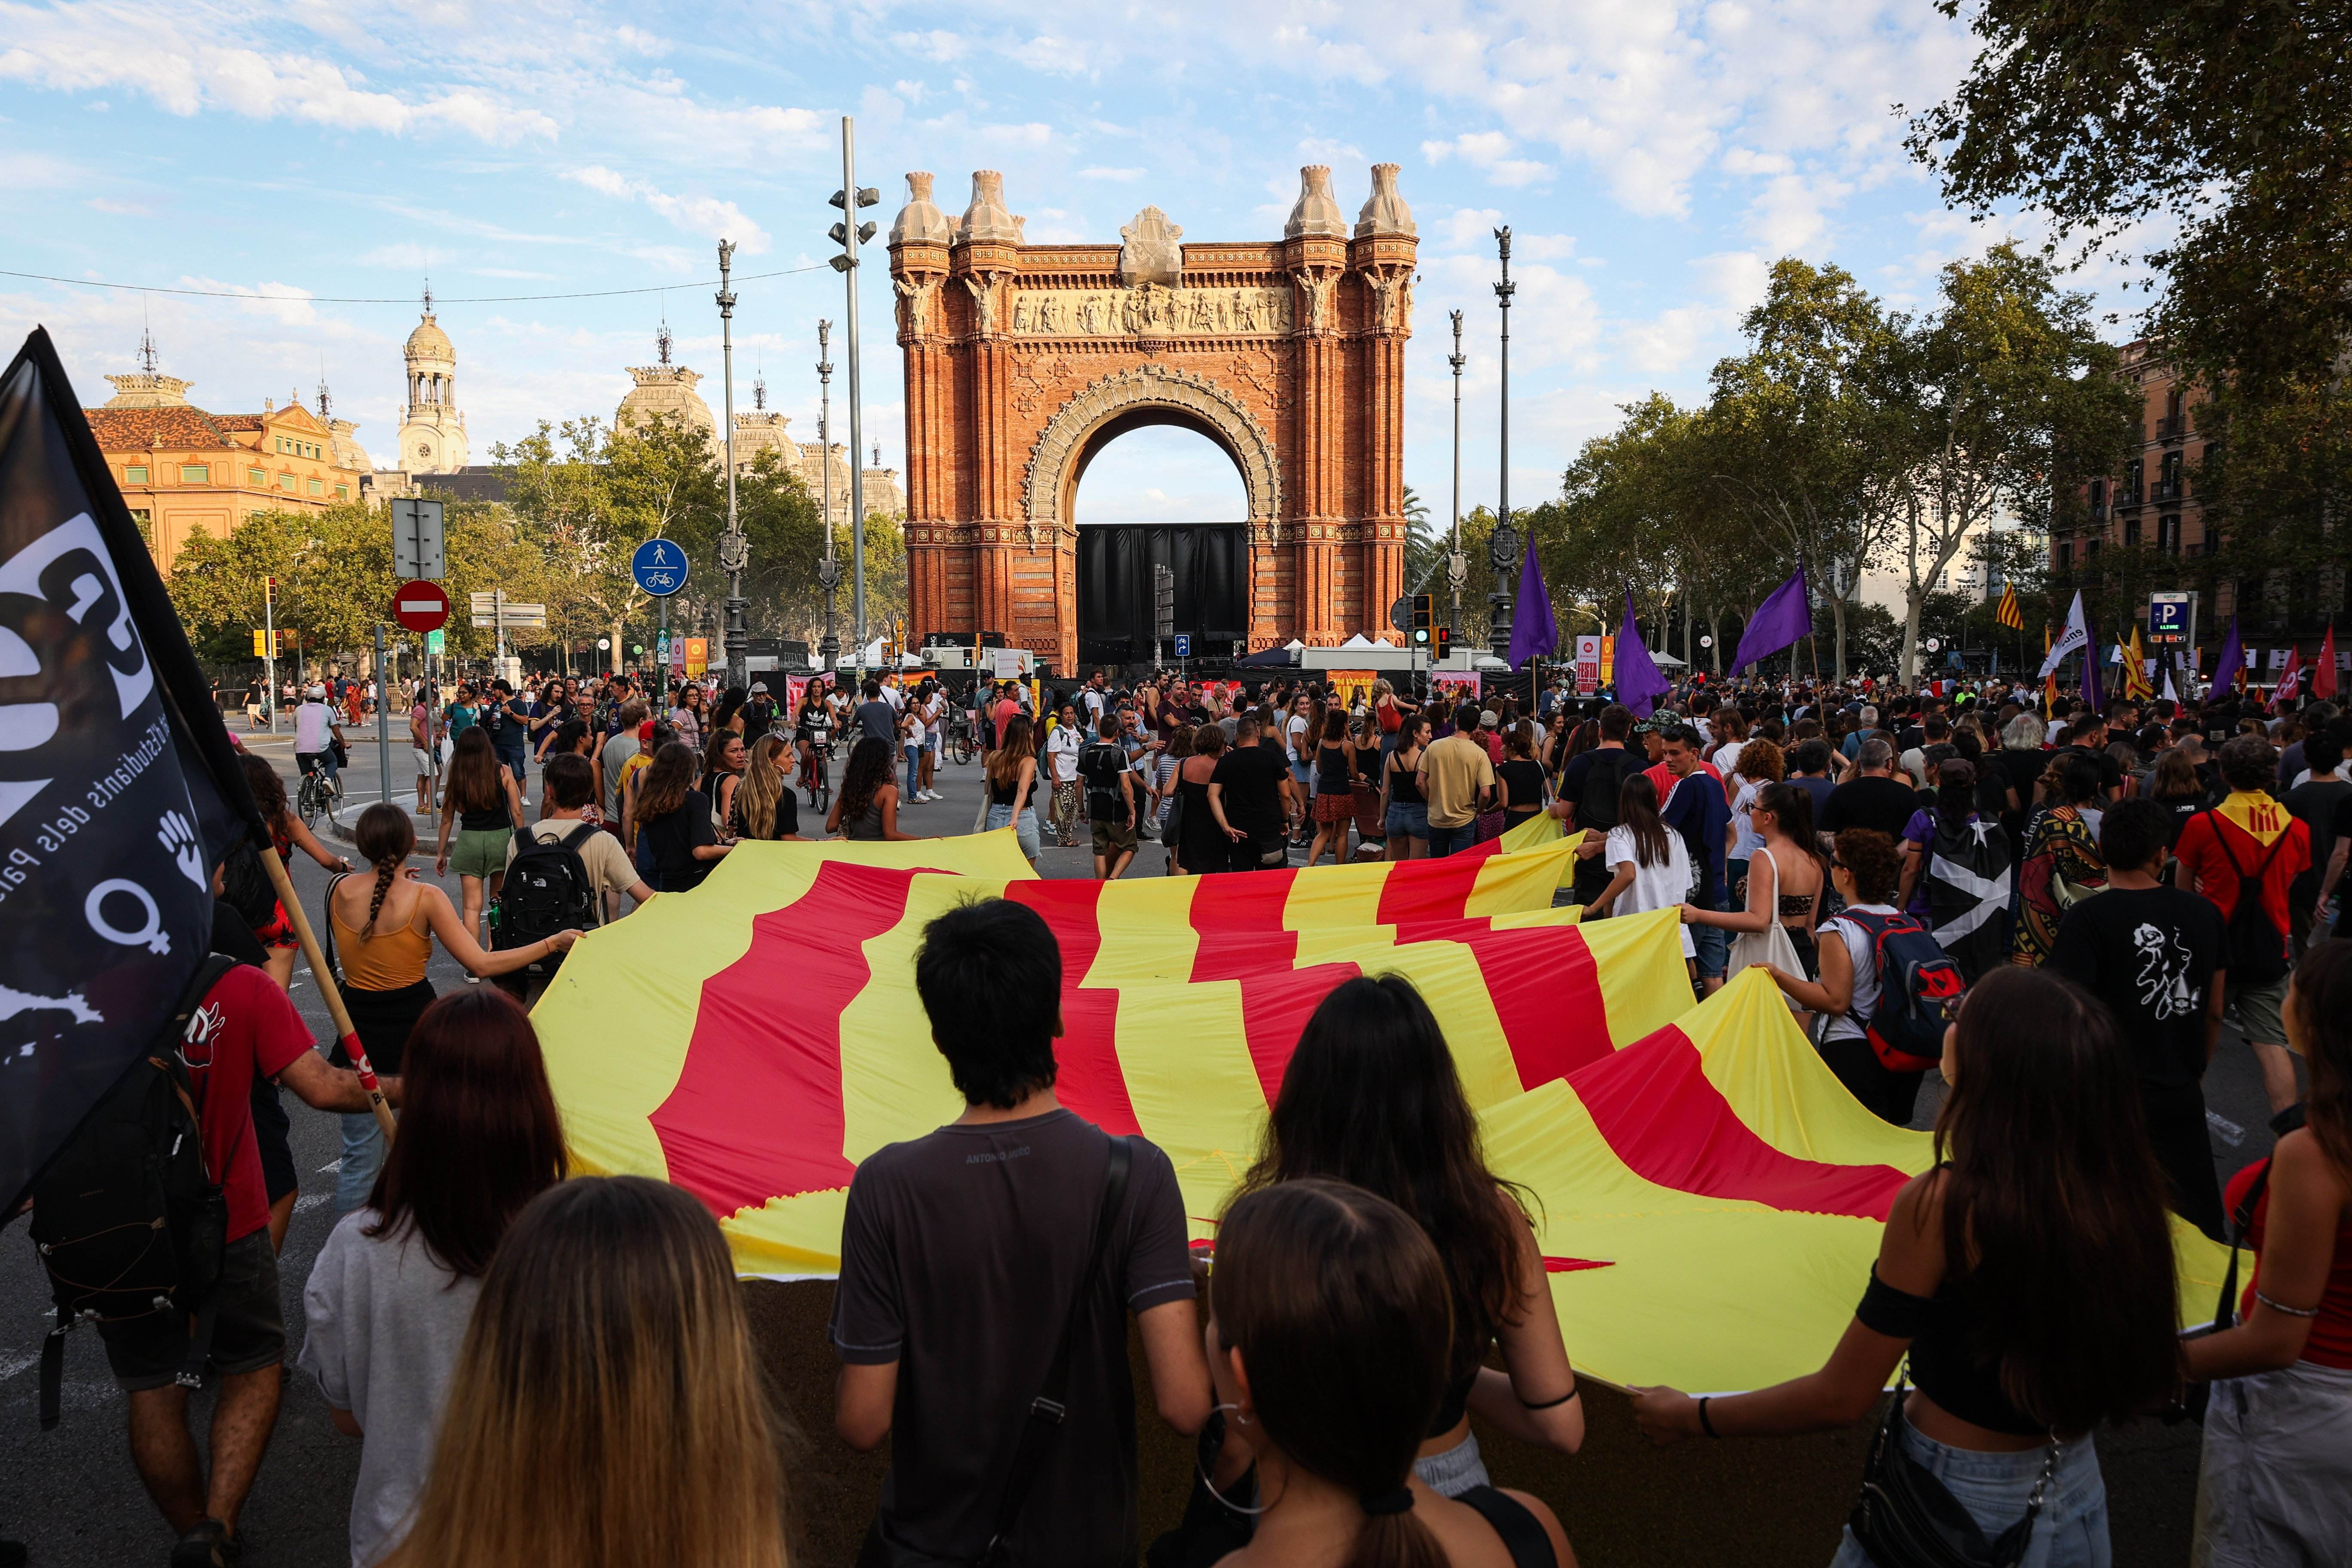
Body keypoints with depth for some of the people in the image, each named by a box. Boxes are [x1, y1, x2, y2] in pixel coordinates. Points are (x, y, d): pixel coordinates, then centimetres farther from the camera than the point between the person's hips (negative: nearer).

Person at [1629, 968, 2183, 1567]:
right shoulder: (2123, 1192, -11)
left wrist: (1690, 1417, -7)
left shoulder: (1940, 1204, -26)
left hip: (1960, 1503, -5)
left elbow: (1841, 1399, -19)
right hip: (2079, 1495, 5)